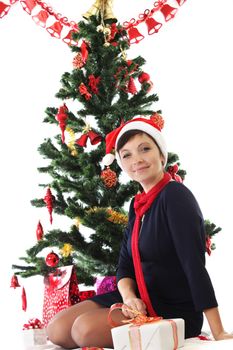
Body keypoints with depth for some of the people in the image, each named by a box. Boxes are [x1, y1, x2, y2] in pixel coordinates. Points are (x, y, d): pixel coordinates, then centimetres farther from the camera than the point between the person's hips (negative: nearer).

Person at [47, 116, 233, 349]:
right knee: (57, 330, -1)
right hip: (140, 301, 8)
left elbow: (195, 266, -25)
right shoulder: (138, 204, 9)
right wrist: (128, 297, -16)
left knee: (85, 328, -25)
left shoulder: (175, 195, -17)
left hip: (175, 311, -8)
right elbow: (125, 265, 7)